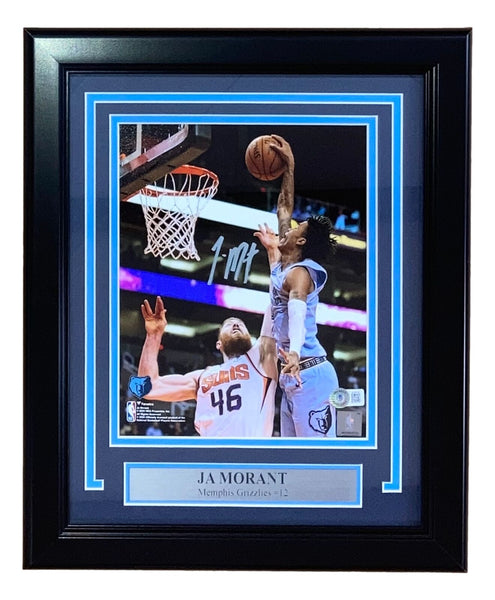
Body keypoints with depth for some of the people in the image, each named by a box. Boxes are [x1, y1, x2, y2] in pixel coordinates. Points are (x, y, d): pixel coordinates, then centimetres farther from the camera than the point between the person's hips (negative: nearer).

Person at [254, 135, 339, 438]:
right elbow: (285, 208, 22)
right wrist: (288, 166, 23)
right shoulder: (279, 263, 12)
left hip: (310, 374, -10)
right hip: (292, 376, 10)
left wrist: (295, 351, -53)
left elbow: (298, 311, -35)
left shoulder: (299, 273, -13)